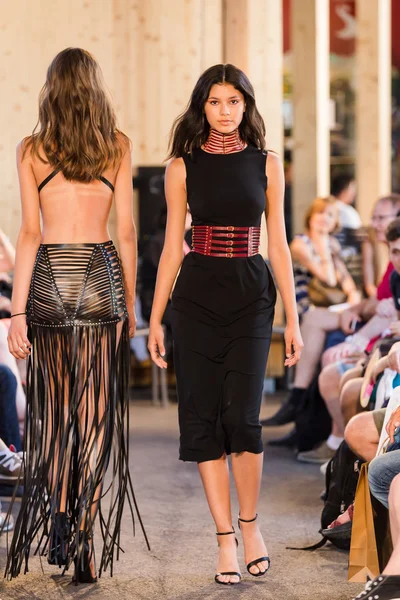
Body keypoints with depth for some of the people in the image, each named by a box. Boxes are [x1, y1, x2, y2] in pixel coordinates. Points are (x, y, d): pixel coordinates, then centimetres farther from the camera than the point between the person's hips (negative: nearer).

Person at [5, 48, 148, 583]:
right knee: (96, 410, 3)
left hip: (48, 278, 0)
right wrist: (130, 301, 10)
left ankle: (56, 519, 12)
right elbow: (126, 231, 1)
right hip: (100, 277, 0)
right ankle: (84, 538, -2)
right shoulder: (118, 146, 1)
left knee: (53, 408, 16)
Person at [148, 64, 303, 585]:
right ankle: (226, 540, 8)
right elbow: (172, 247, 5)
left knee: (242, 416, -11)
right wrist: (155, 319, 2)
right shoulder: (183, 166, 4)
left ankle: (250, 525, 11)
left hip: (251, 295, -1)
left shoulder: (266, 164, 5)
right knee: (202, 417, -1)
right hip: (196, 296, 1)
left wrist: (293, 319, 2)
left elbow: (278, 245, 5)